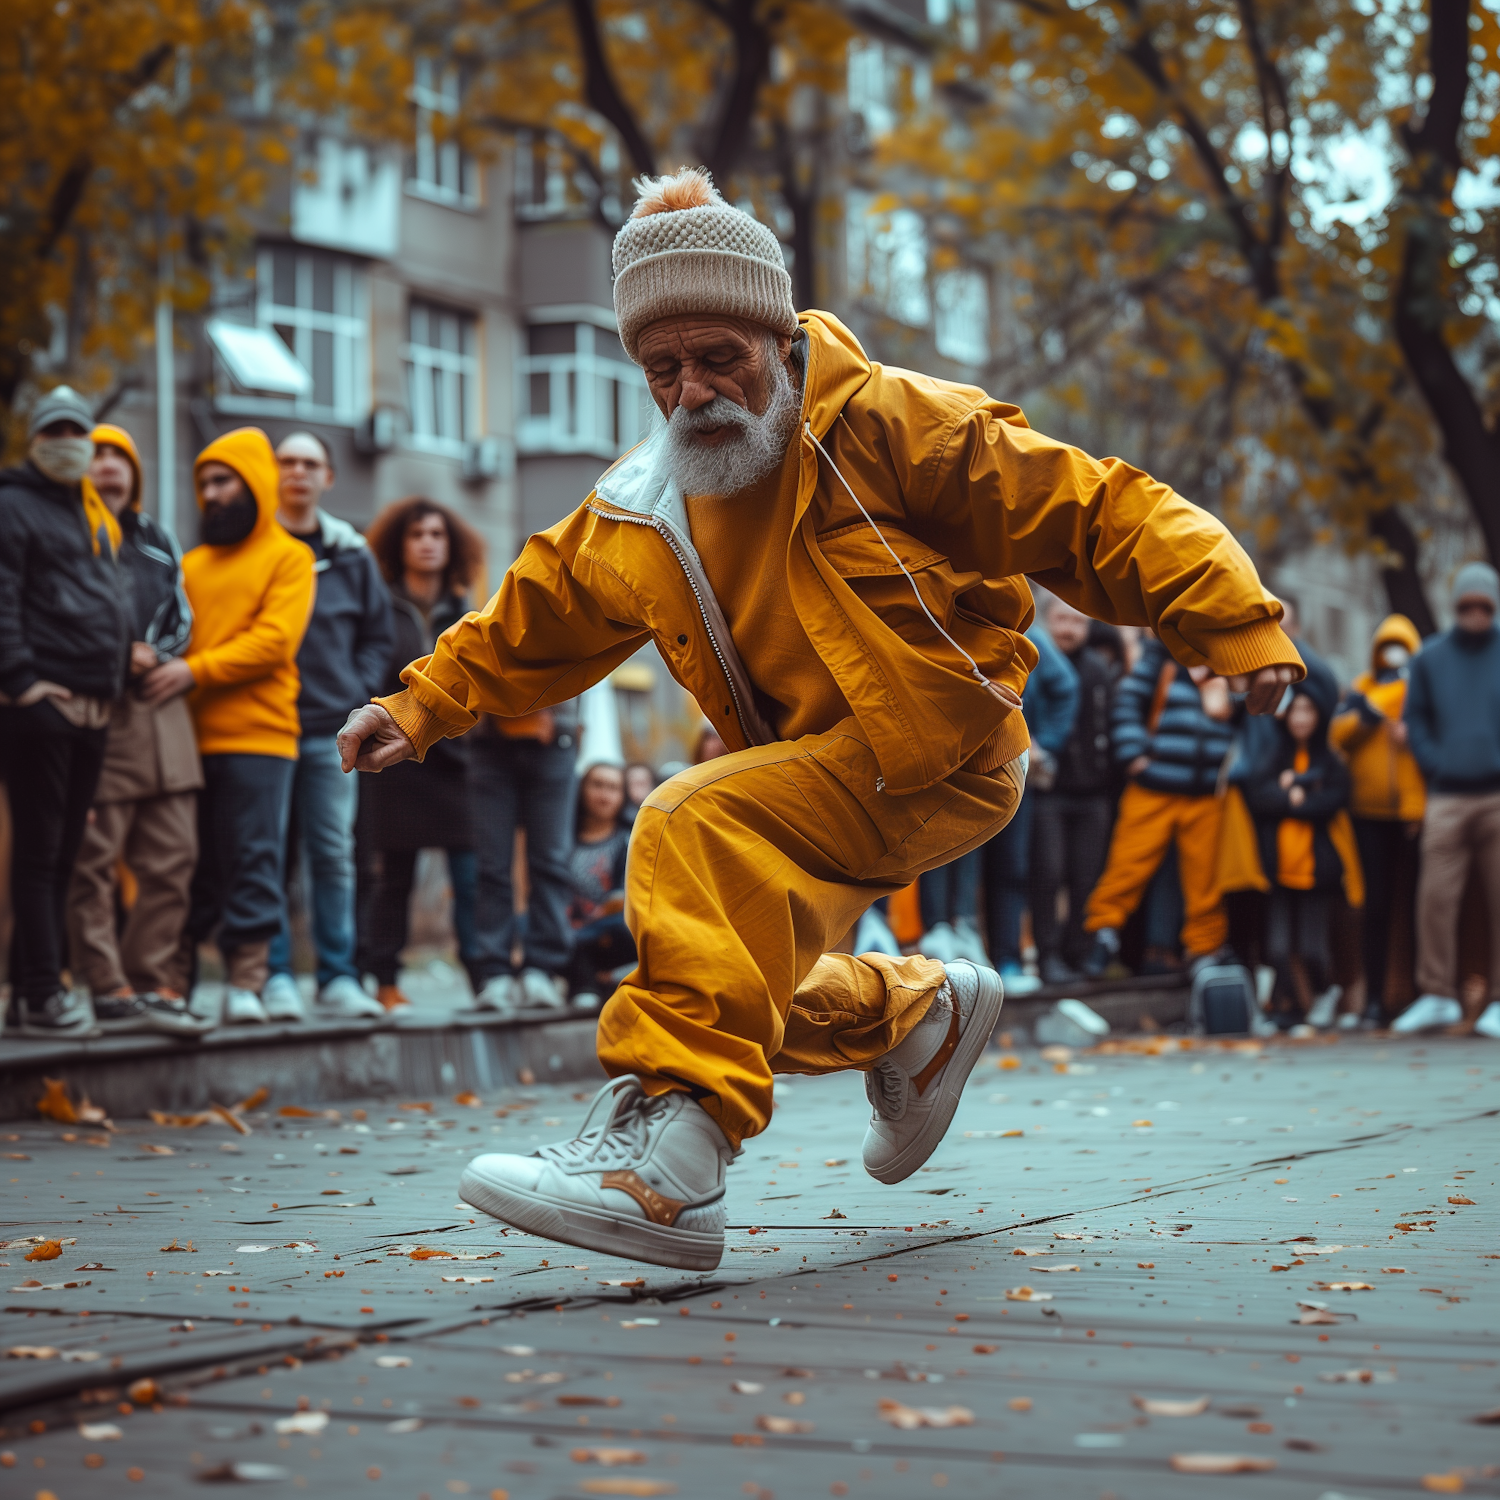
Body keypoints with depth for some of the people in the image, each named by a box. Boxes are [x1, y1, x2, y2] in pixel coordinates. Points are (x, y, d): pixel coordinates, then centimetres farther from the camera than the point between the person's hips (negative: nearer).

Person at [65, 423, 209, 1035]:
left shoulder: (157, 541, 22)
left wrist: (156, 653, 3)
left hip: (162, 711, 6)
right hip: (95, 714, -6)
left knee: (170, 858, 4)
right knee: (93, 859, -7)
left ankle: (156, 984, 10)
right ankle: (105, 989, -3)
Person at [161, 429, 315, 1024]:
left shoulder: (288, 557, 4)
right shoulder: (192, 564, 20)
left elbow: (274, 640, -9)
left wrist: (195, 670, -18)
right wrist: (157, 662, -8)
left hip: (257, 735, -4)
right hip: (191, 738, 4)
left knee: (252, 861, -5)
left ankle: (246, 983, -3)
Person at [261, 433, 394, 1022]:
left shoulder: (351, 554, 12)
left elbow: (379, 635, 18)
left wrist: (358, 692, 5)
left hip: (332, 730, 3)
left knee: (334, 855, 4)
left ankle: (338, 978, 8)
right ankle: (275, 977, 1)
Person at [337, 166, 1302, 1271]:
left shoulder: (888, 426, -12)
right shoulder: (632, 515, 5)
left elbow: (1099, 517, -14)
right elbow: (535, 623, 24)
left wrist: (1236, 627, -23)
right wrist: (424, 705, 15)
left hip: (940, 759, -8)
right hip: (814, 778, 8)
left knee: (696, 828, -29)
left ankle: (671, 1158, -37)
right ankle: (928, 1010, 33)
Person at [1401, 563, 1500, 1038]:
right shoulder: (1431, 658, 10)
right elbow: (1413, 718, 16)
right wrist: (1435, 763, 3)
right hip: (1447, 798, 1)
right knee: (1435, 895, -5)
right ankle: (1436, 995, 3)